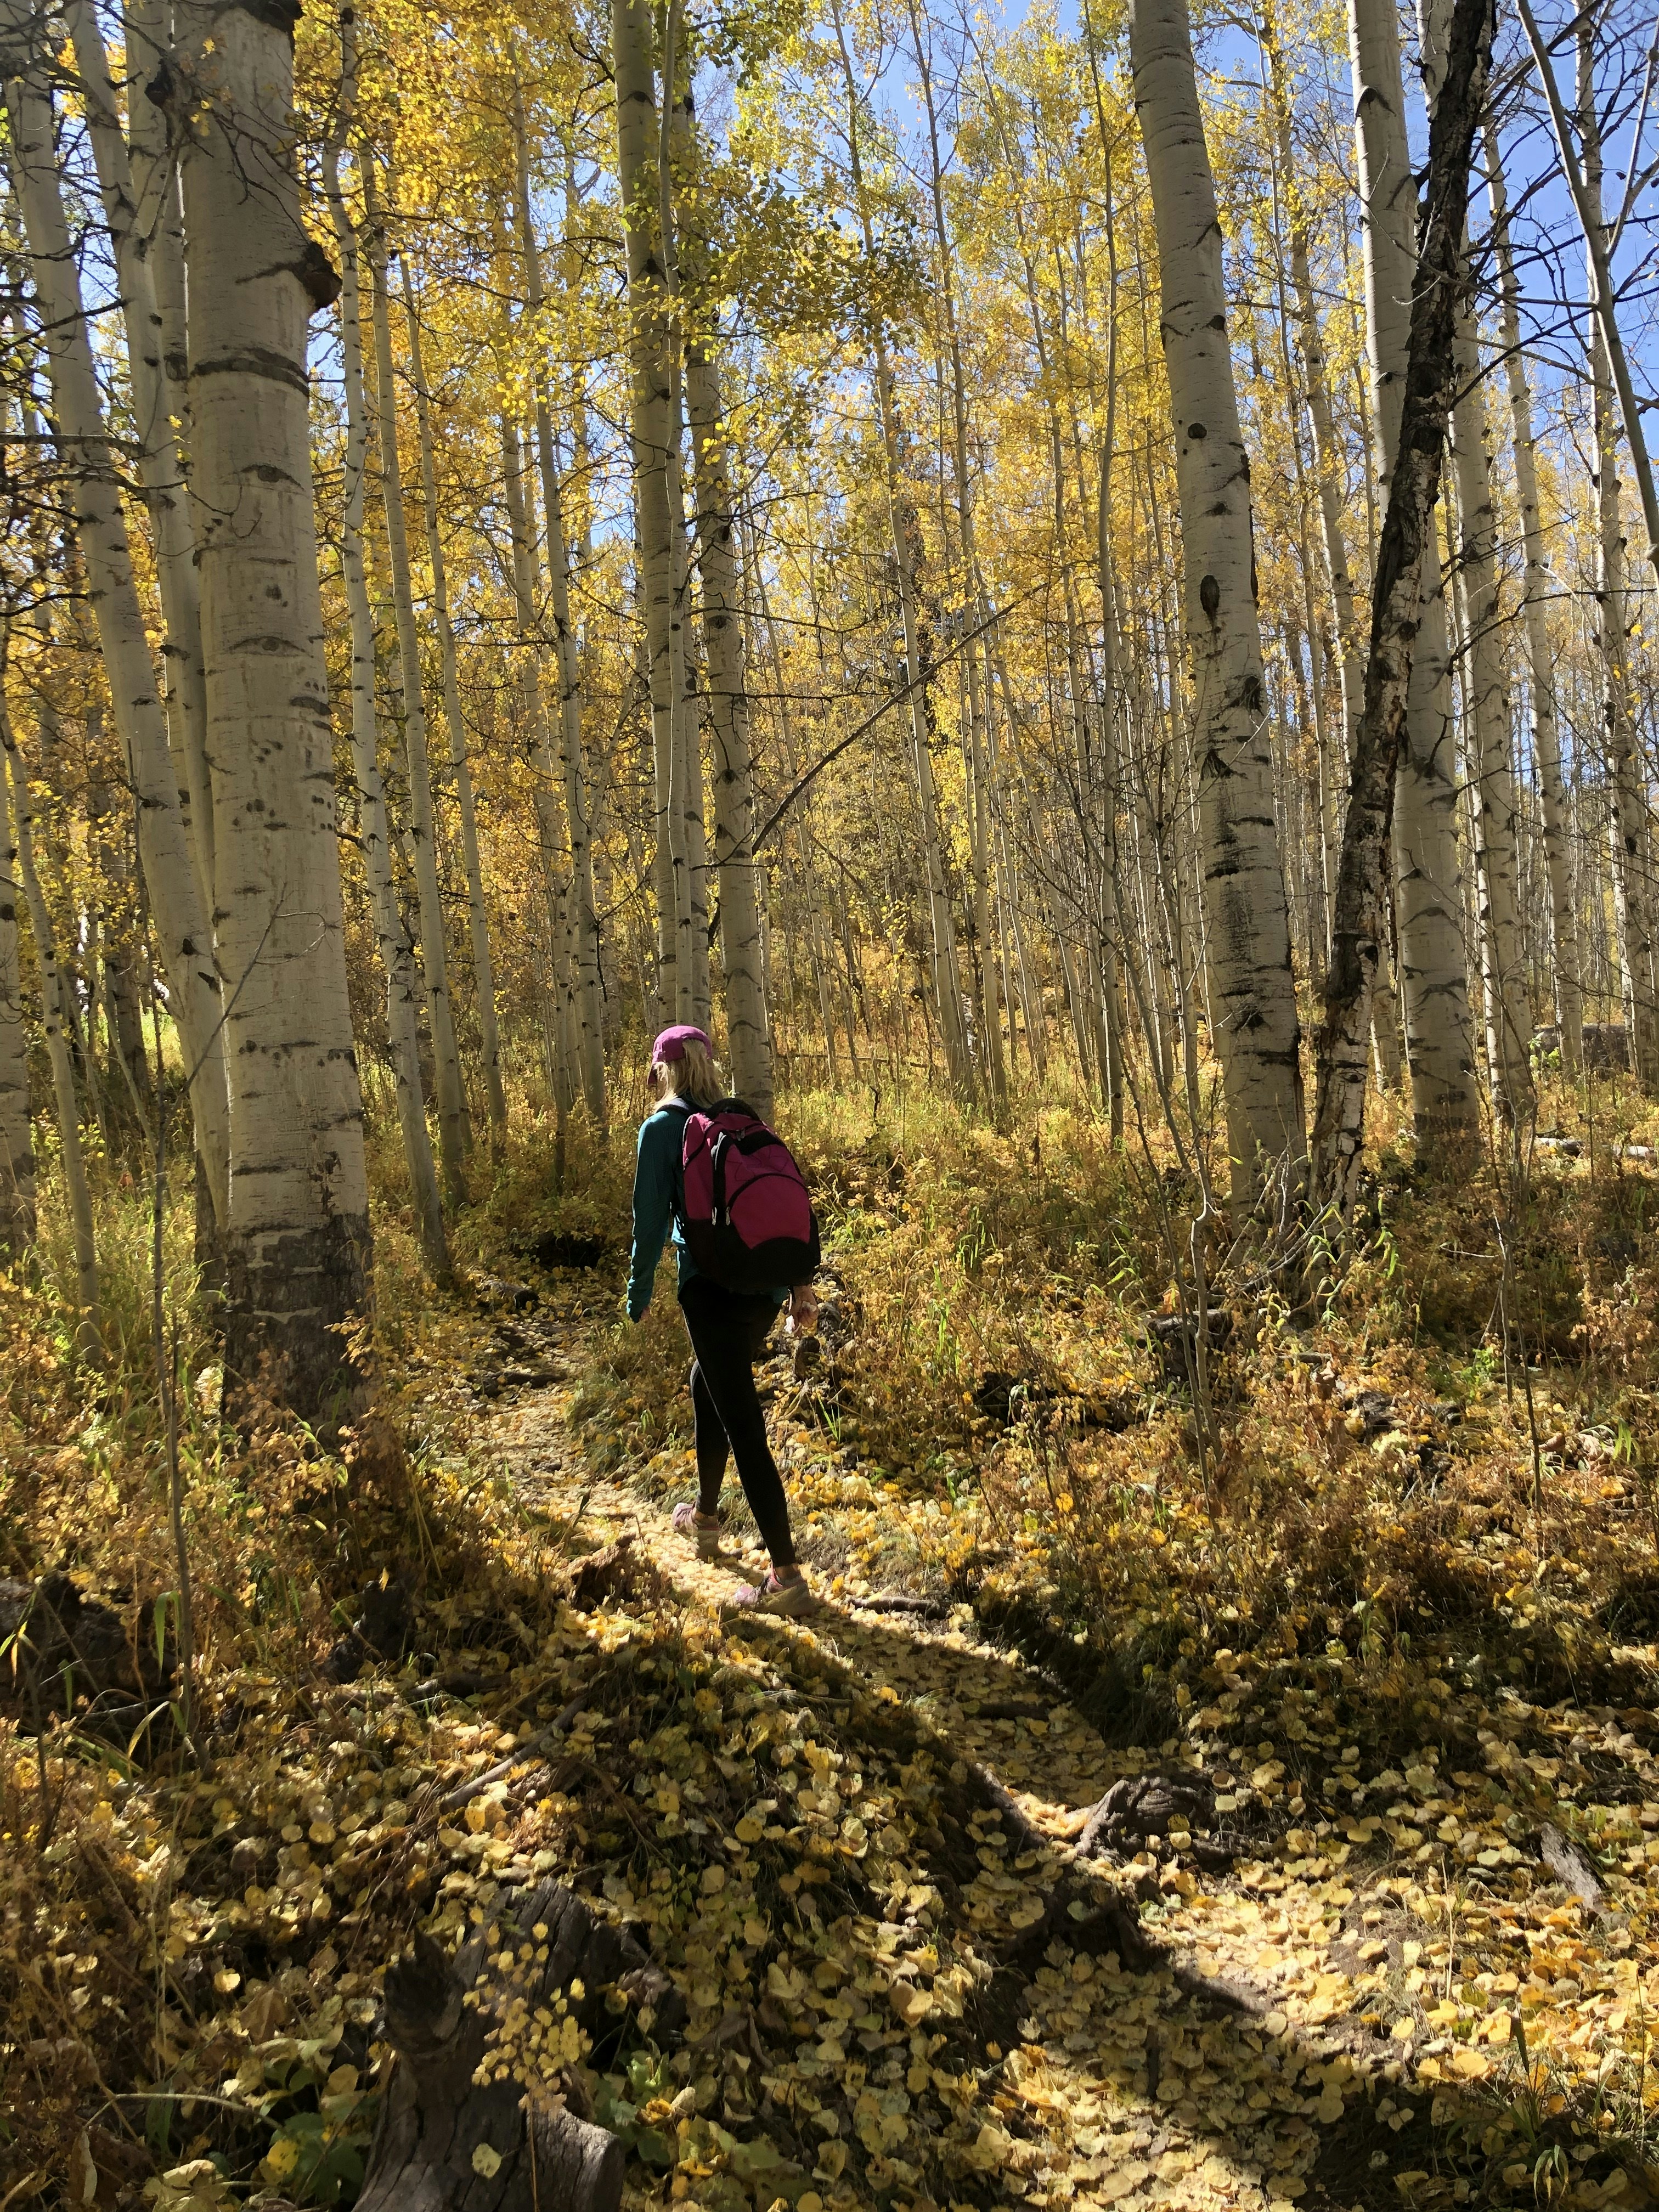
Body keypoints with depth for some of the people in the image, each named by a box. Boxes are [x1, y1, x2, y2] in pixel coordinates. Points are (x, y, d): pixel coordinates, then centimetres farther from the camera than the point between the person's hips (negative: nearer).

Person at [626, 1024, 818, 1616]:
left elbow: (652, 1219, -6)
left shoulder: (662, 1129, -4)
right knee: (707, 1383, 29)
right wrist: (800, 1286, 16)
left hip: (714, 1289, -7)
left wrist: (638, 1295, 7)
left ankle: (787, 1577, -5)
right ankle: (705, 1516, 42)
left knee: (743, 1428, -4)